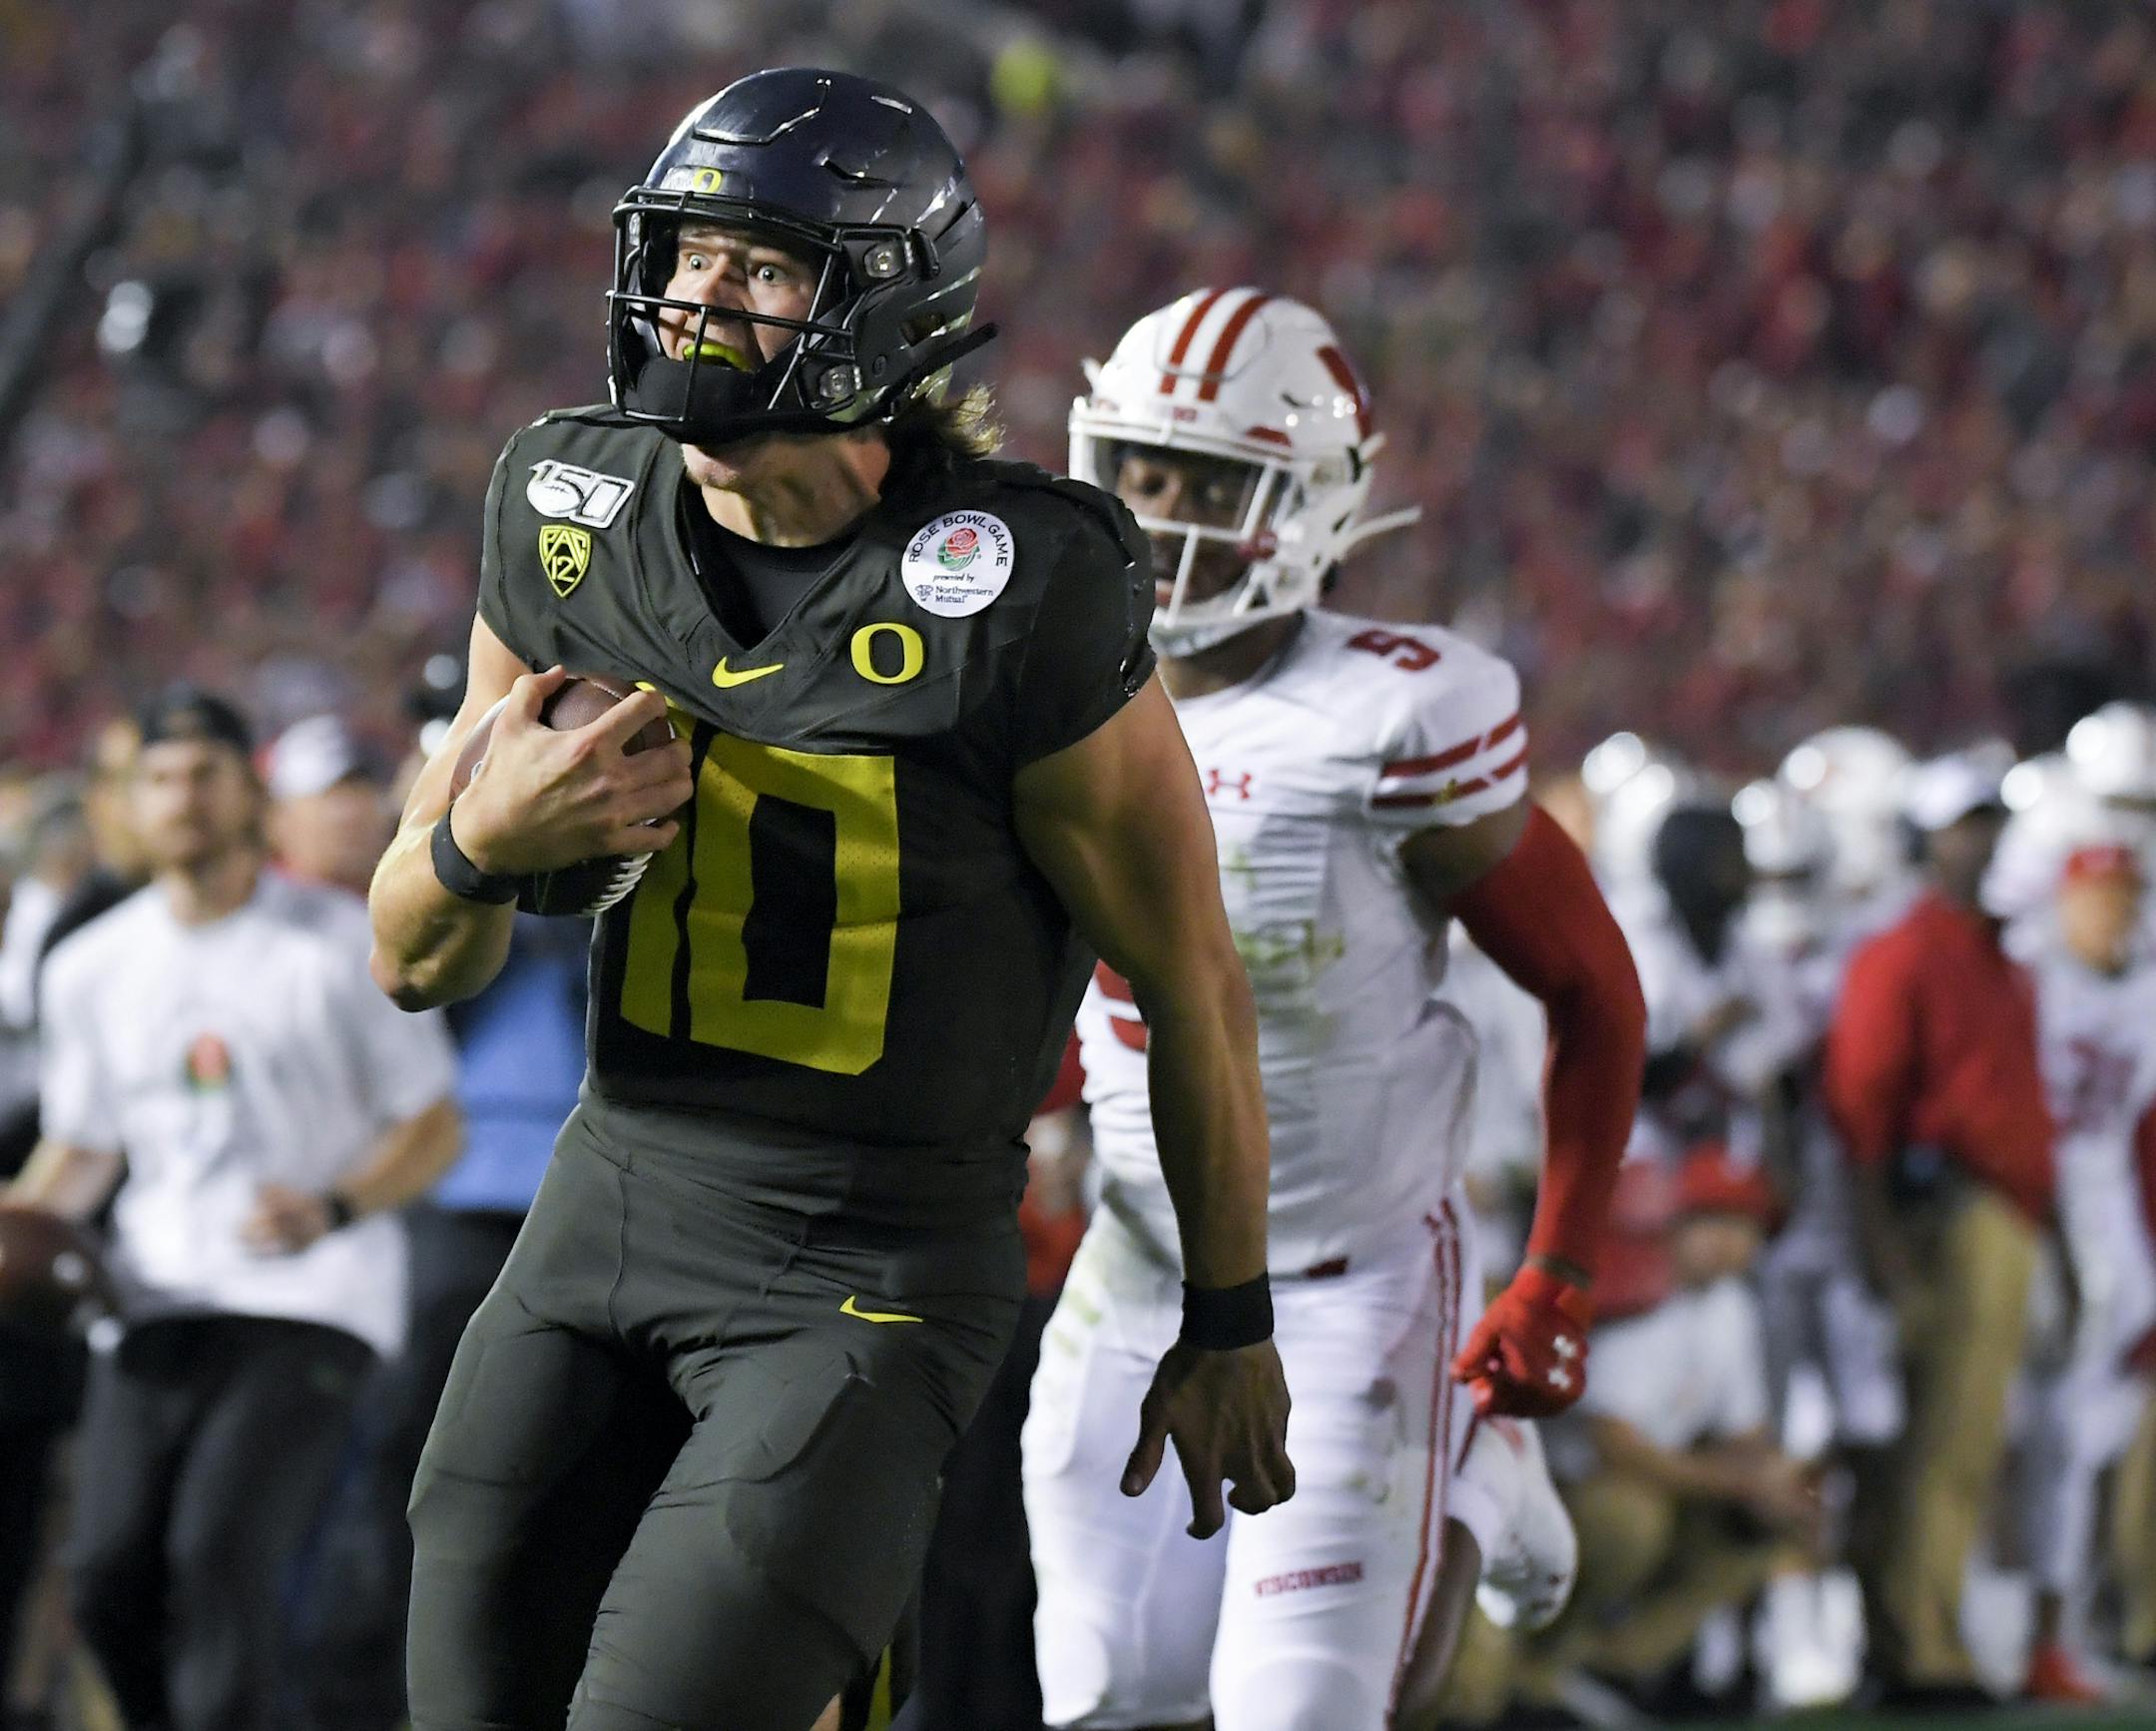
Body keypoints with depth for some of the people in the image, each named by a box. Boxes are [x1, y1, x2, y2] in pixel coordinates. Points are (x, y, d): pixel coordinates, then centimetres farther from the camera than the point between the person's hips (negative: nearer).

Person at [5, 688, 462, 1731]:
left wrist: (333, 1208, -17)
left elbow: (435, 1128, 1)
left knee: (221, 1552, -21)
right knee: (110, 1572, -7)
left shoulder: (345, 944, -1)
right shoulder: (92, 967, 12)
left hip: (309, 1301, -4)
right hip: (157, 1298, 4)